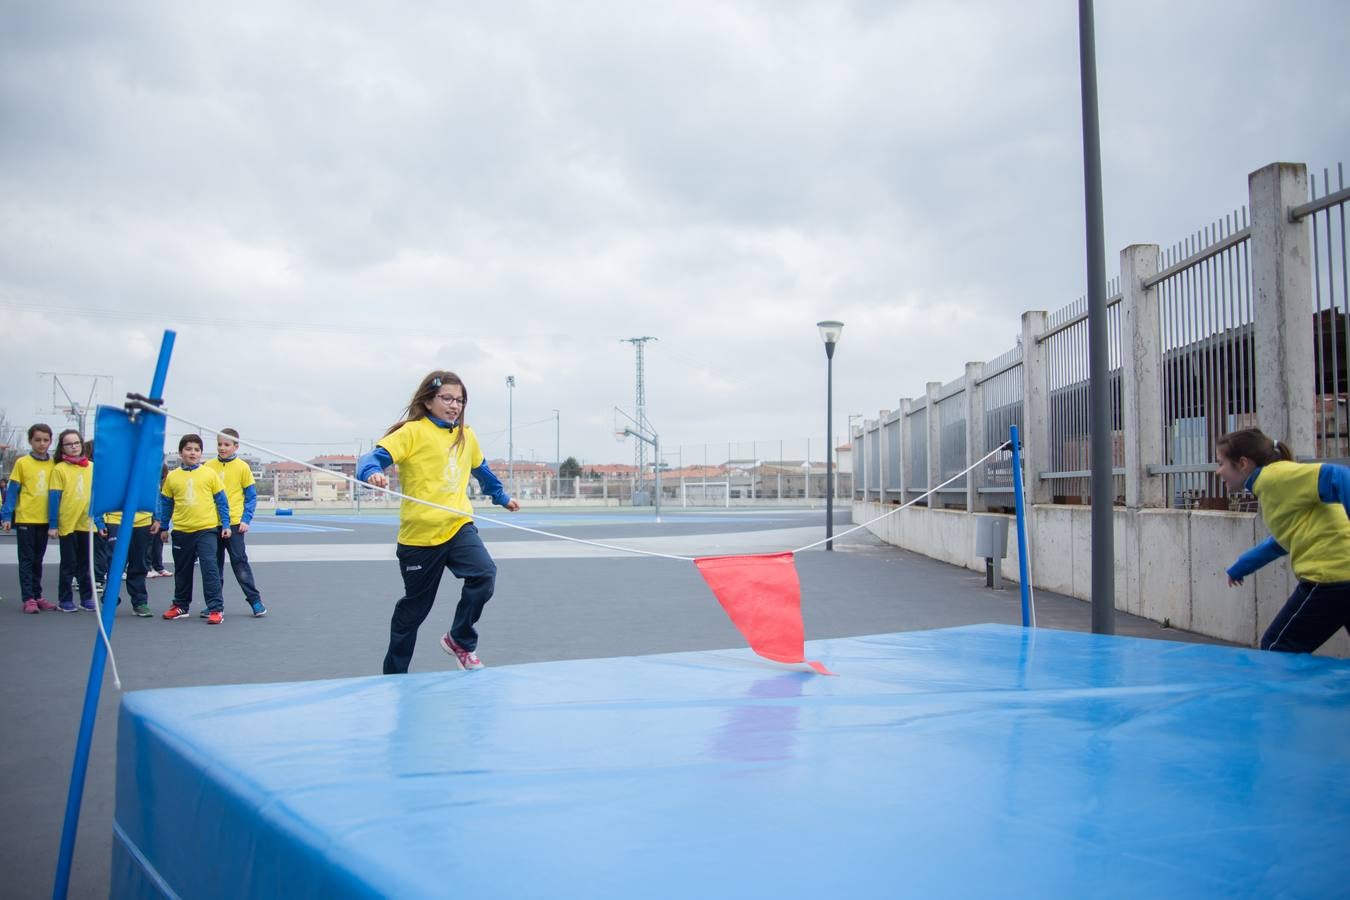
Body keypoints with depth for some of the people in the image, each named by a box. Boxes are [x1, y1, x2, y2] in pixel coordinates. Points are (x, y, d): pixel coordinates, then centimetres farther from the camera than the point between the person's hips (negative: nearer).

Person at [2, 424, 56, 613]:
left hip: (44, 519, 3)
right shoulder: (22, 463, -4)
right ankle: (28, 599, 2)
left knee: (38, 560, 12)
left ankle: (37, 596, 18)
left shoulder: (53, 465, 5)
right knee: (27, 560, 1)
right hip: (25, 519, -3)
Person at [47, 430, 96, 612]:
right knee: (69, 563, 4)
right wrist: (52, 525, -11)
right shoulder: (59, 469, -5)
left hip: (88, 523, 3)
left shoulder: (92, 467, 5)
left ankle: (87, 598, 20)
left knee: (86, 563, 11)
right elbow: (54, 498, -7)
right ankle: (65, 599, 14)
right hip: (67, 524, -3)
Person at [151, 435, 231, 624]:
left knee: (209, 567, -11)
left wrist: (225, 525, -1)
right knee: (182, 571, 15)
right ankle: (181, 606, 30)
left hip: (206, 529, -3)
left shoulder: (210, 474, -1)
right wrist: (162, 525, 13)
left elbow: (221, 501, 2)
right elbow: (166, 503, 12)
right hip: (181, 531, 3)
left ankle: (216, 608, -7)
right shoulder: (172, 477, 4)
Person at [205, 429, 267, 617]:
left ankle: (255, 601, 1)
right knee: (214, 564, 10)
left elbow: (251, 496, 0)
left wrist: (246, 520, -8)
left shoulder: (242, 467, -2)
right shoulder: (208, 466, 5)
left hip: (233, 523, -3)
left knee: (240, 563, -4)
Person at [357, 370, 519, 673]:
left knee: (484, 574, -22)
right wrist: (372, 472, -41)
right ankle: (394, 673, 29)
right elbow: (376, 456, -18)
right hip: (419, 534, -4)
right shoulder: (413, 432, -7)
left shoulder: (466, 436, 11)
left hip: (458, 525, 4)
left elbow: (481, 470, 29)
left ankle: (460, 640, 2)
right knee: (414, 608, 8)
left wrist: (502, 496, 41)